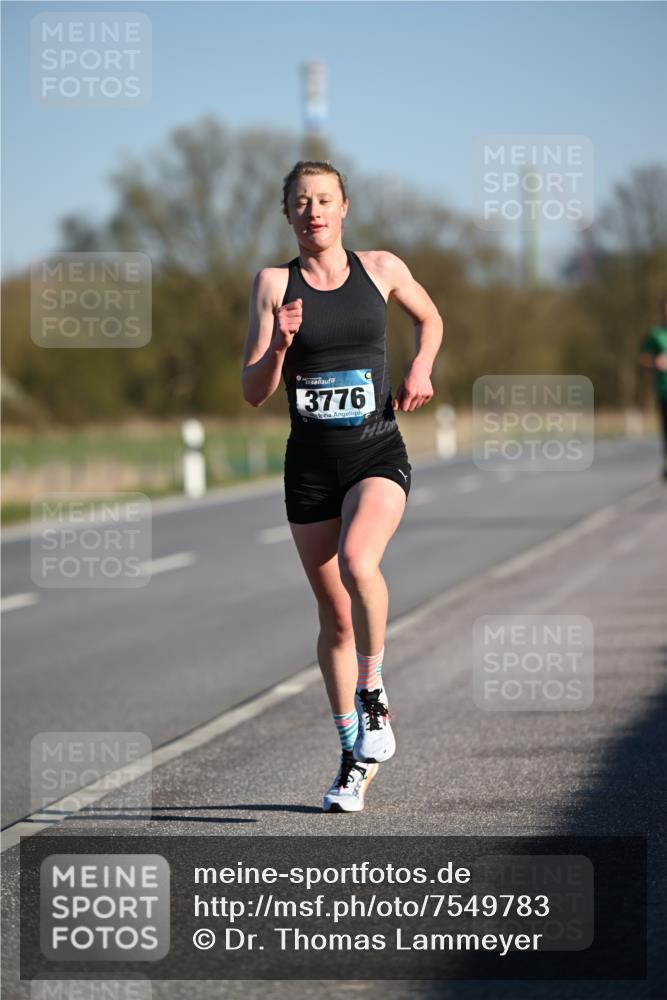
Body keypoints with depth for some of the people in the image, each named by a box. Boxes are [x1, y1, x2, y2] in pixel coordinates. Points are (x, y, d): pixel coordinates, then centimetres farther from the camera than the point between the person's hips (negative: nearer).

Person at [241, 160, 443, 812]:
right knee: (334, 616, 6)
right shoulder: (273, 284, 1)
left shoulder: (381, 268, 3)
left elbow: (429, 318, 23)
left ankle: (373, 689, -8)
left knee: (358, 562, -30)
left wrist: (420, 369, 4)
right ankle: (354, 756, 20)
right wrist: (278, 344, -20)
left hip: (377, 453, -1)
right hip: (310, 462, 1)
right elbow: (253, 392, -2)